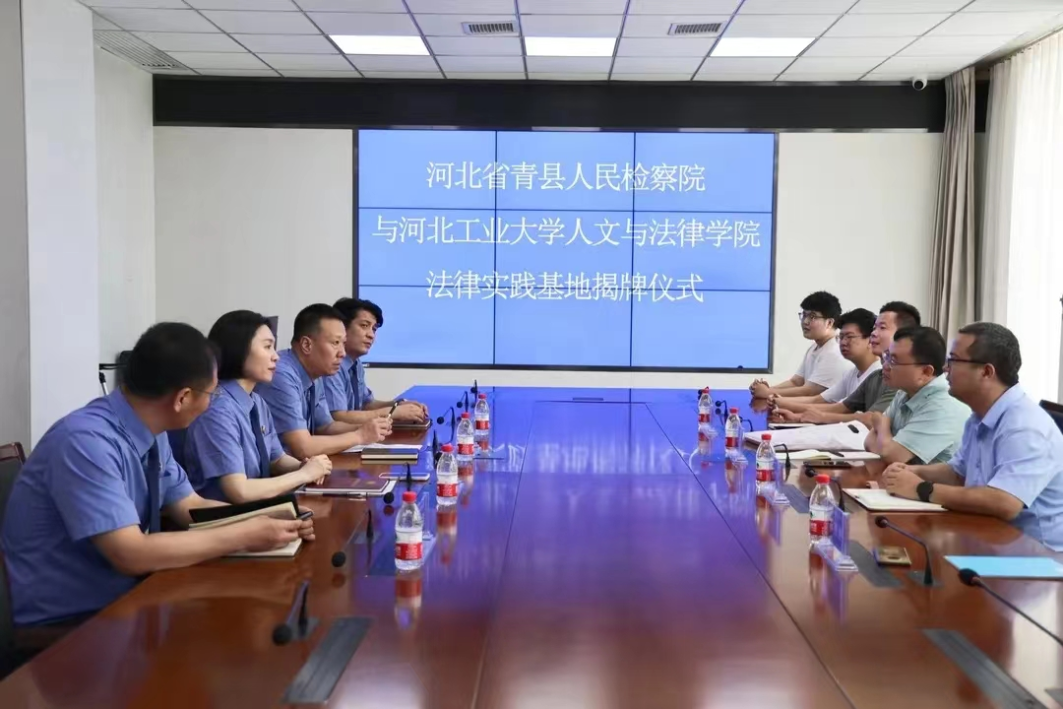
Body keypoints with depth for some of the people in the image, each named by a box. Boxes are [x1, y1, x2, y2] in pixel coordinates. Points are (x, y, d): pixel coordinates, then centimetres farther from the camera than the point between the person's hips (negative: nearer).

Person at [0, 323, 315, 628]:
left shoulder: (151, 432, -1)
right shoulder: (86, 441, -26)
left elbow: (191, 507, 9)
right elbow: (132, 554, -30)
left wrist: (270, 519, -7)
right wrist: (244, 536, -24)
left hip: (123, 597, 8)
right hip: (66, 622, -7)